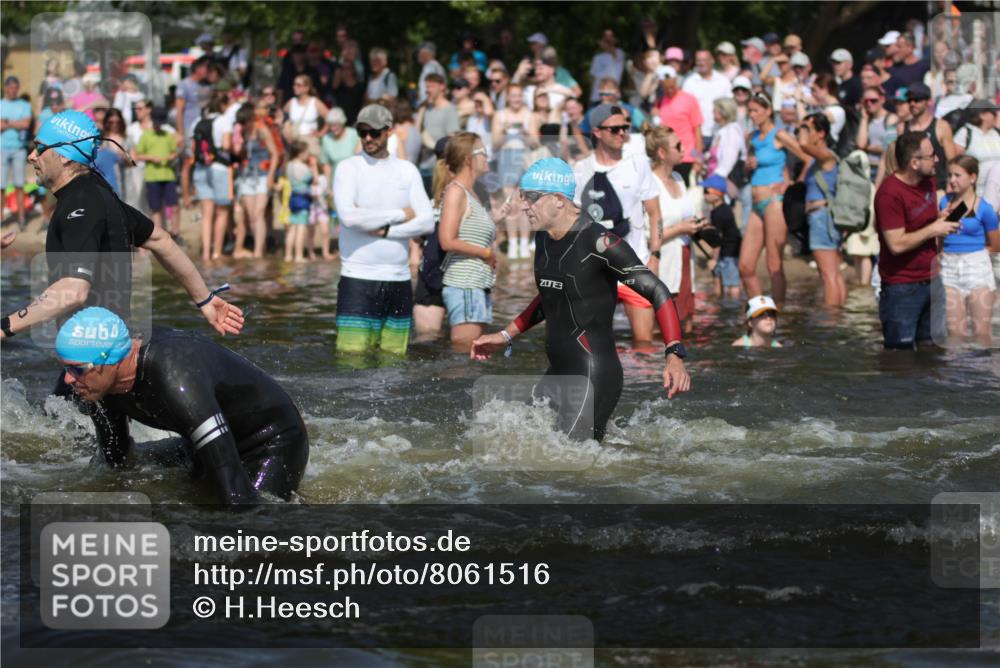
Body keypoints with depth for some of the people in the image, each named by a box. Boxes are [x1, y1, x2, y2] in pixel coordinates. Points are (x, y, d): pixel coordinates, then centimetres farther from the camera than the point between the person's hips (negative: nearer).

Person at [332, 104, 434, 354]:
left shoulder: (407, 171, 12)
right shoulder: (348, 168, 1)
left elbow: (427, 221, 2)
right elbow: (349, 216, -16)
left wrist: (385, 230, -12)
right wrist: (400, 215, -6)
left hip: (399, 279, 4)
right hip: (358, 278, -4)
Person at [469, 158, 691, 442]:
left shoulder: (597, 243, -17)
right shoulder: (544, 238, 10)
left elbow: (657, 292, -18)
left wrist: (675, 356, -28)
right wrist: (506, 336, 28)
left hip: (594, 377, -9)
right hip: (557, 375, 9)